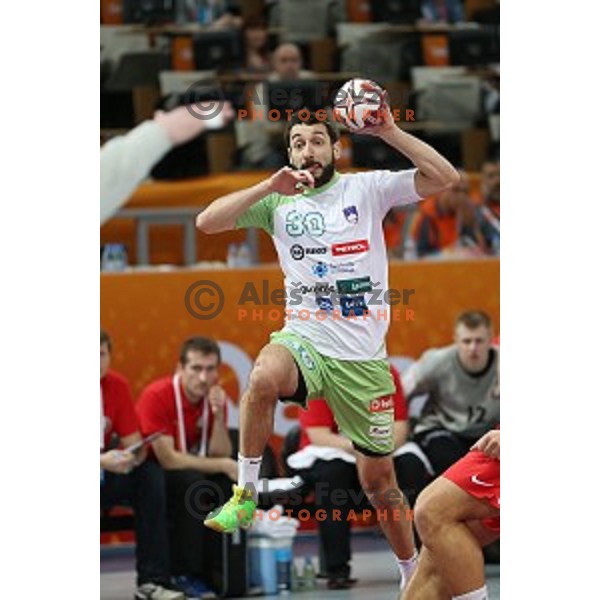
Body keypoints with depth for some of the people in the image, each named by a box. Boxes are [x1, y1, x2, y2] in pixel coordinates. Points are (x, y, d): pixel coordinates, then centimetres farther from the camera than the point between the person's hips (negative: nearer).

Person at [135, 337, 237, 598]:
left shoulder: (215, 397, -3)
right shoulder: (156, 396, -22)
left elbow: (220, 456, -7)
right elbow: (167, 459, -26)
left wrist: (218, 416, -22)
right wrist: (222, 465, -25)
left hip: (192, 472, 6)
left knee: (230, 484, -18)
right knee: (194, 484, -33)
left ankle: (214, 569, -8)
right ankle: (184, 574, -26)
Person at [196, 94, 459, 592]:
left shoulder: (367, 188, 1)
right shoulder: (279, 202, 5)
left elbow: (445, 178, -9)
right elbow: (207, 222, -5)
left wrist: (389, 131, -18)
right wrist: (269, 187, -15)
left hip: (363, 358, 0)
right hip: (304, 341, 0)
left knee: (378, 480, 8)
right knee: (265, 376, -37)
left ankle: (414, 575, 29)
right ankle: (245, 496, -23)